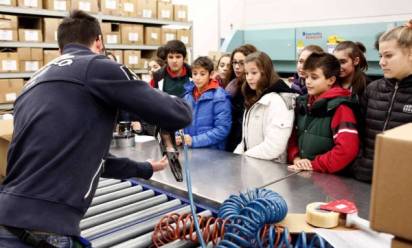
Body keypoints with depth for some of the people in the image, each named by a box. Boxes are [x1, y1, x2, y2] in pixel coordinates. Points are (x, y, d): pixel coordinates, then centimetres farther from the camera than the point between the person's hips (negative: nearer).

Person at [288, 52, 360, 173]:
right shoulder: (303, 103, 9)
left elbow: (347, 148, -19)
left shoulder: (340, 107, -10)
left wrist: (314, 165, -15)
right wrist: (296, 159, -2)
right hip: (301, 173, 3)